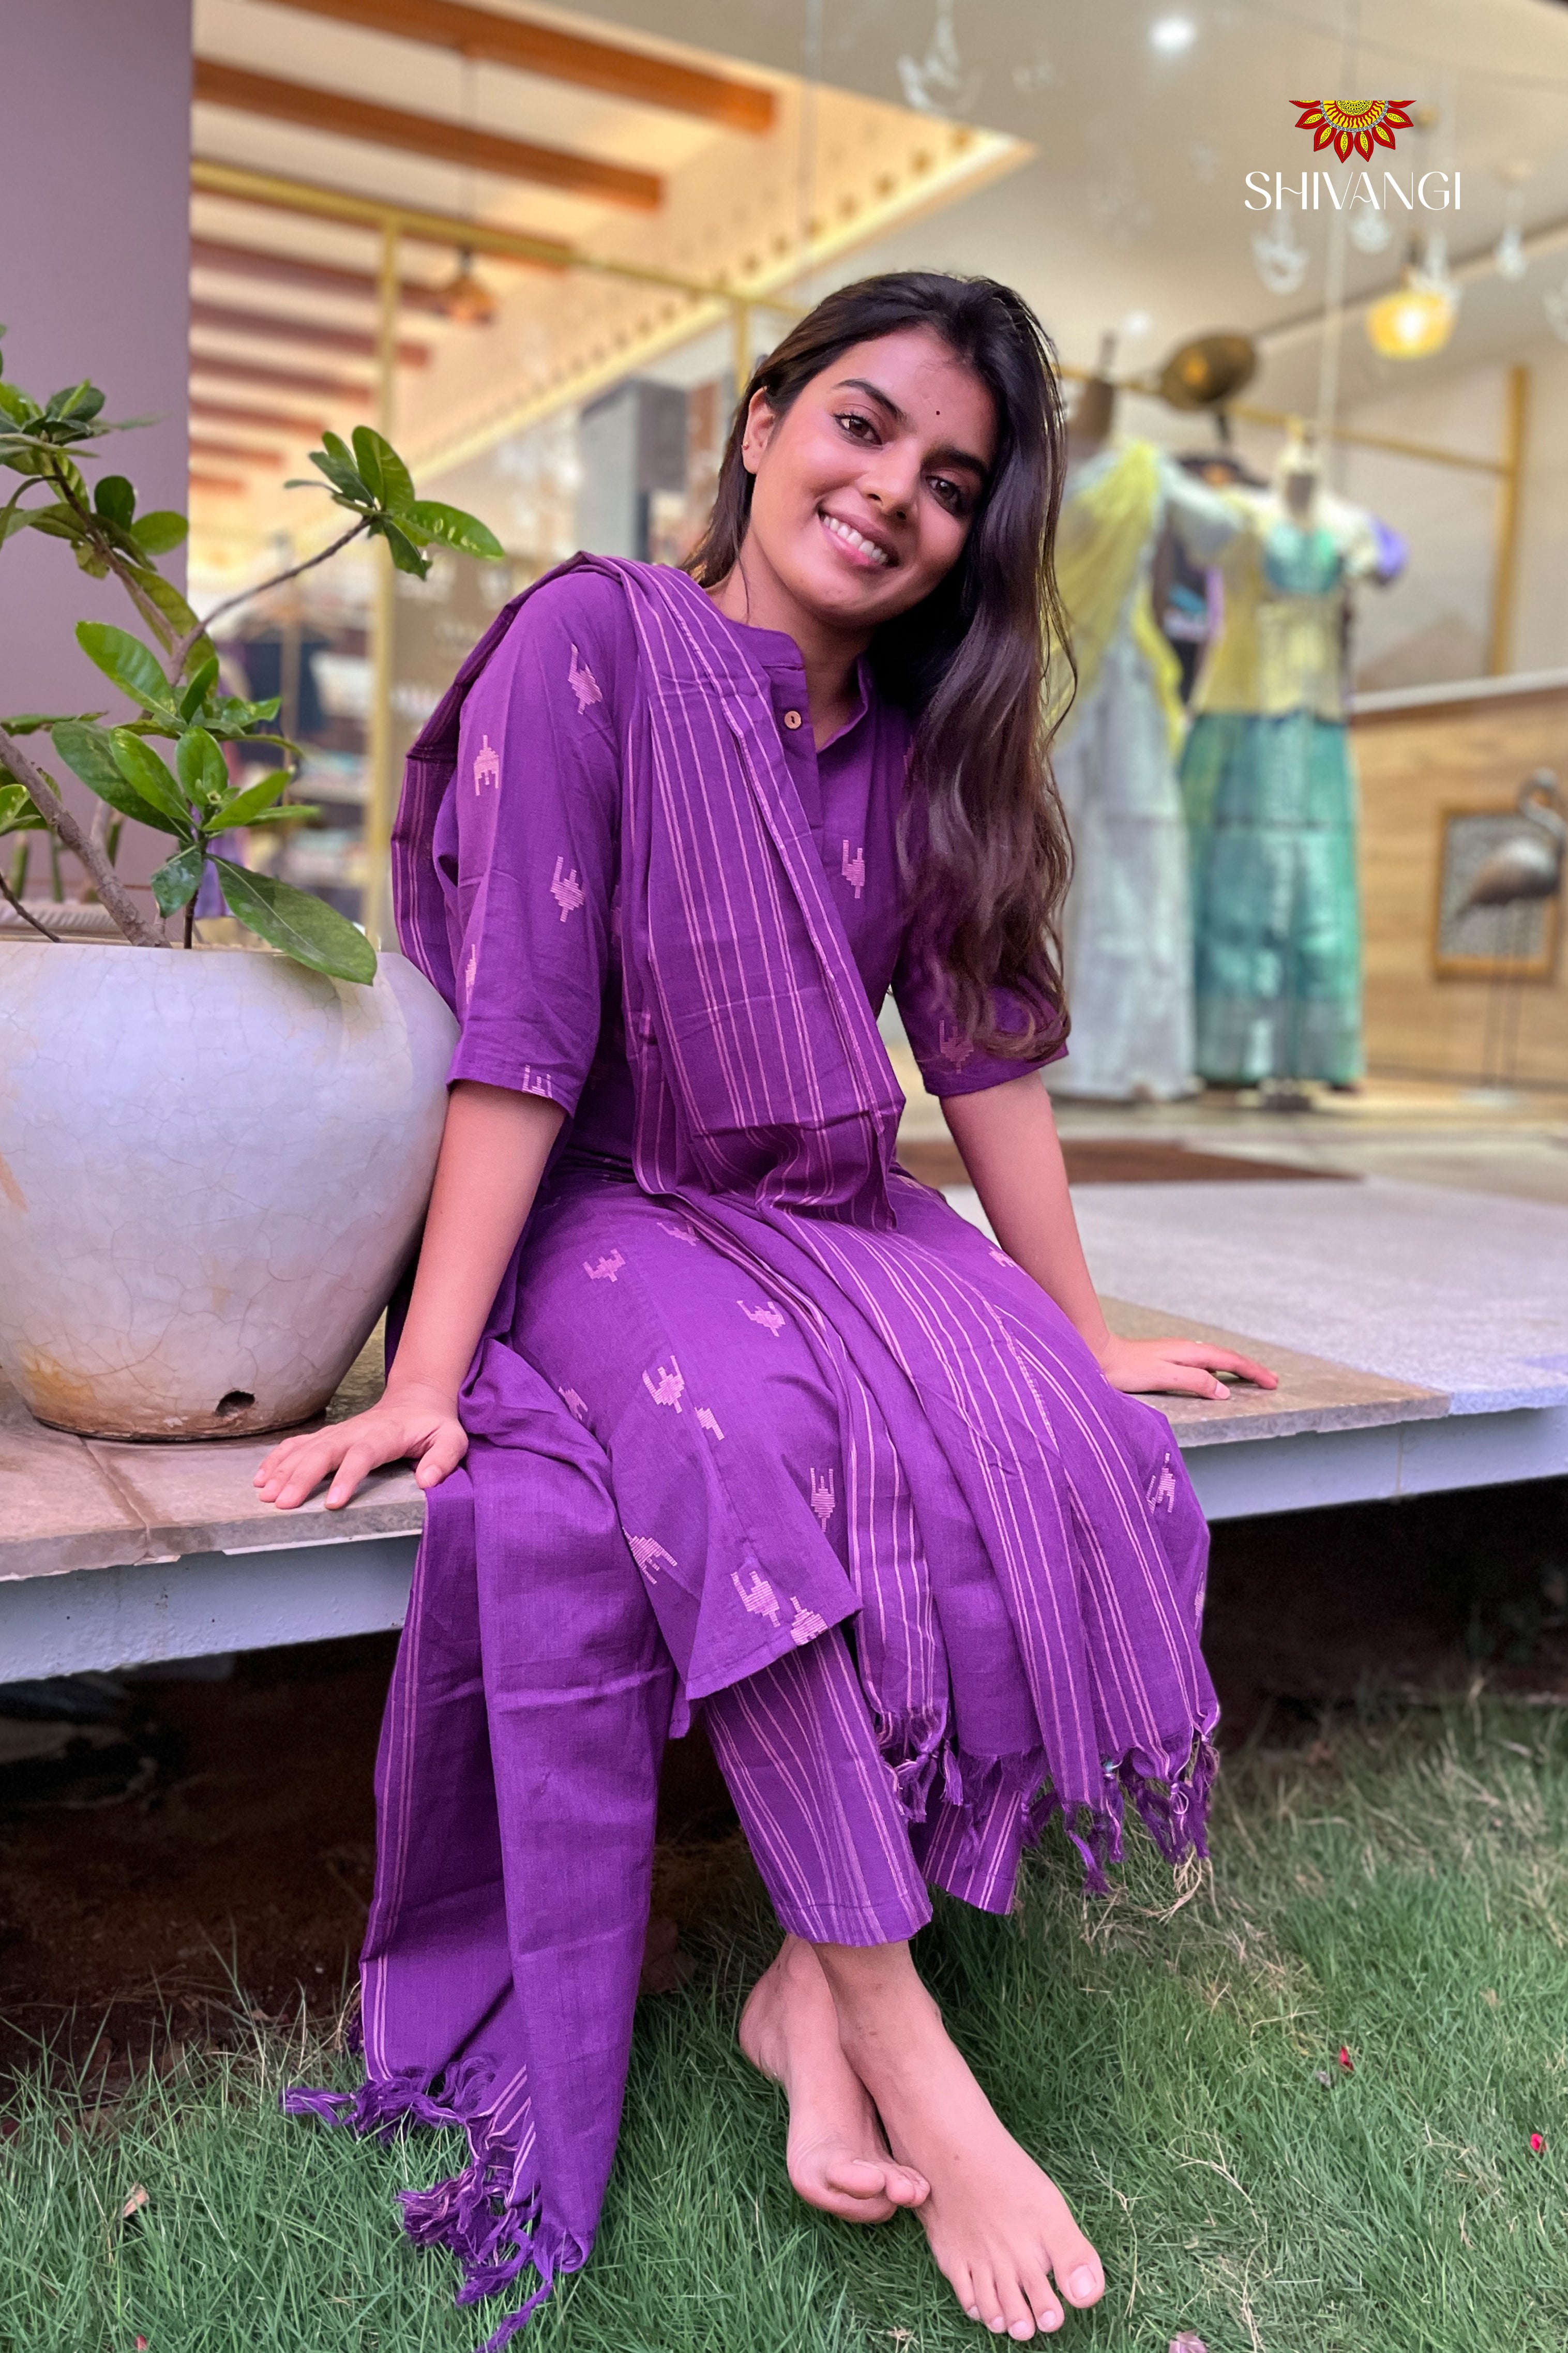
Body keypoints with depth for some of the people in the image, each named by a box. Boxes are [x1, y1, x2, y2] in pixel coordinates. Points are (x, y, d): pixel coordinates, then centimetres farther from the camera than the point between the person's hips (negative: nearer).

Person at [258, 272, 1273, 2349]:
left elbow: (987, 1047, 8)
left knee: (1064, 1455, -22)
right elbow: (516, 1028, -17)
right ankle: (908, 2059, -22)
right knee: (757, 1440, -35)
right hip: (610, 1218, -4)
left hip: (843, 1223, 5)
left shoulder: (927, 748, 6)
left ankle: (814, 1989, -13)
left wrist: (1083, 1334, 8)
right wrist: (428, 1376, -20)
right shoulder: (597, 641, -10)